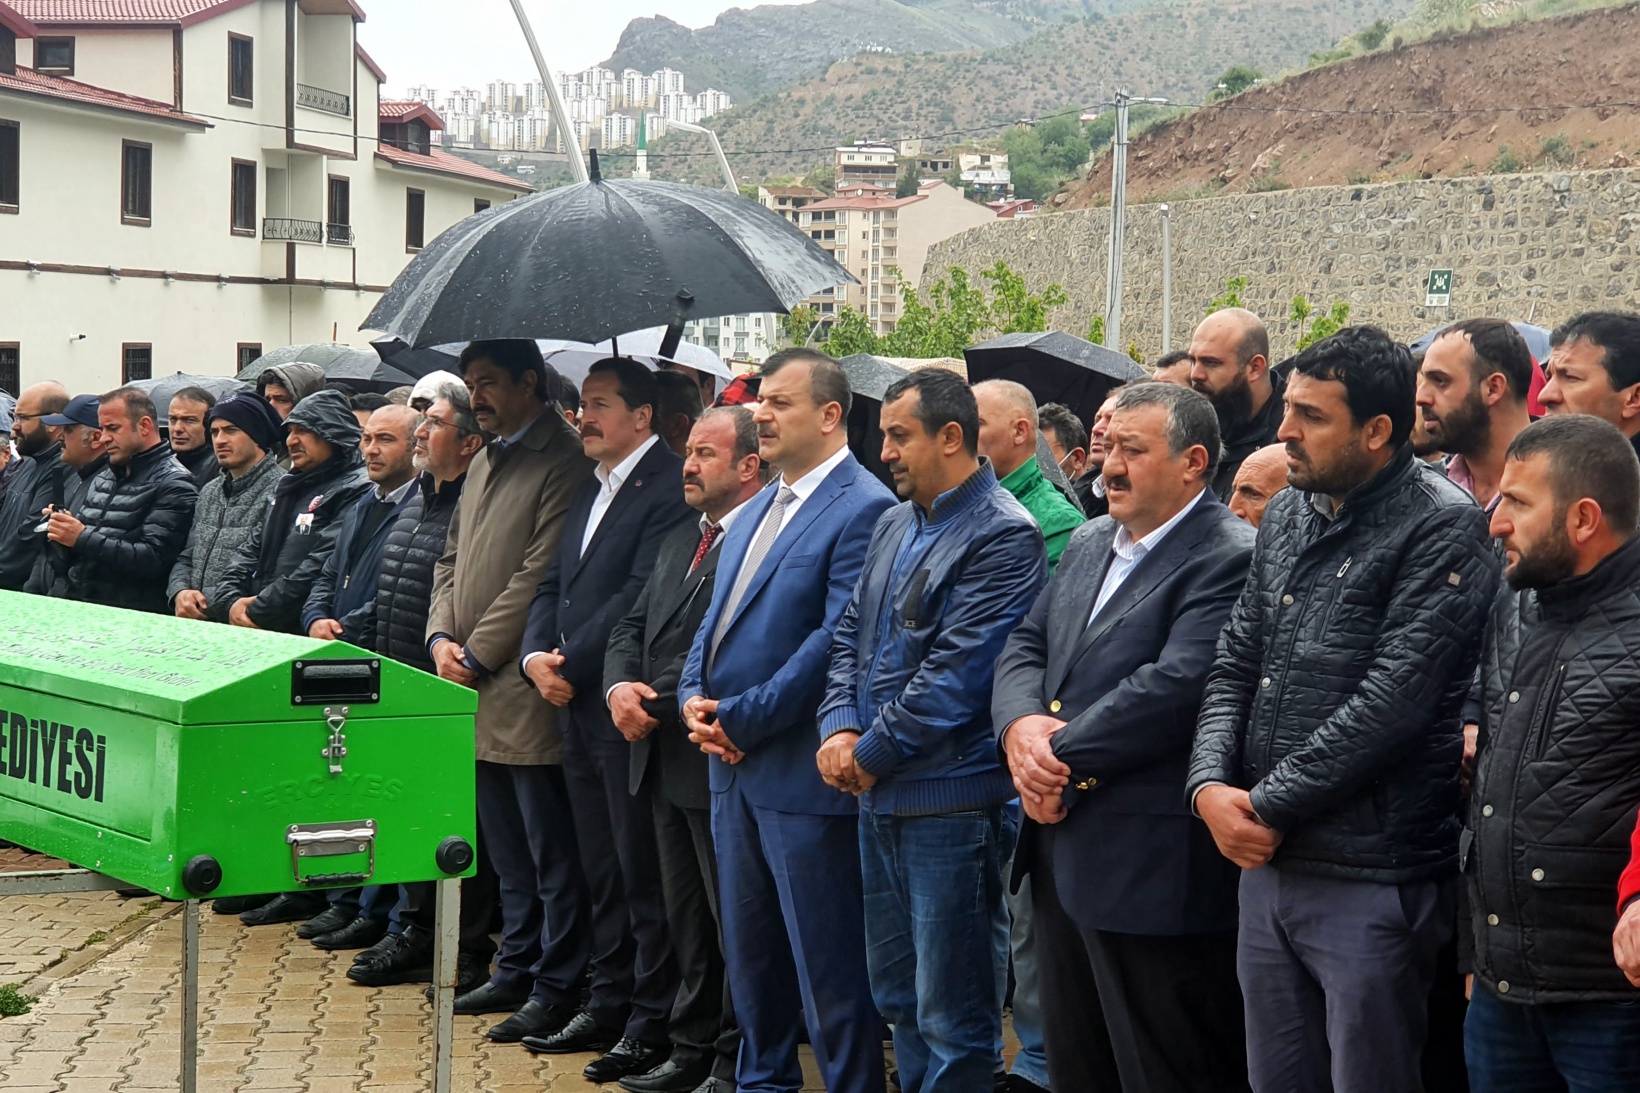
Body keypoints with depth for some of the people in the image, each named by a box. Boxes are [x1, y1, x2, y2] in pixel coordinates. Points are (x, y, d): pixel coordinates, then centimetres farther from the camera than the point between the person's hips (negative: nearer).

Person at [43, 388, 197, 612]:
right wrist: (63, 530, 4)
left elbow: (154, 560, -15)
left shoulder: (173, 484, -5)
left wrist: (83, 539, -15)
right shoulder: (103, 478, 20)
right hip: (75, 606, 7)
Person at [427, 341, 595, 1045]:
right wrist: (442, 637, 3)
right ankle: (517, 972, 26)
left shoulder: (562, 463, -12)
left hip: (526, 694, -9)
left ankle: (557, 988, 6)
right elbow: (453, 559, 20)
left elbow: (540, 575, -17)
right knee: (508, 855, 17)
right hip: (478, 696, 9)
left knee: (551, 854, -1)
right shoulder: (484, 462, 17)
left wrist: (479, 653, -14)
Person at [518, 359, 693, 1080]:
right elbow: (554, 585, 17)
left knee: (642, 871, -2)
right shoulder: (590, 491, 17)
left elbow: (639, 595, -20)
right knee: (602, 869, 15)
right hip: (577, 703, 9)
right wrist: (535, 655, -1)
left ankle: (652, 1023, 5)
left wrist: (571, 662, -15)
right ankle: (608, 1007, 24)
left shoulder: (668, 488, -13)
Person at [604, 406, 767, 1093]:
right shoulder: (681, 541, 16)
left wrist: (663, 700, -20)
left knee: (736, 922, 1)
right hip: (666, 760, 9)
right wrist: (619, 686, -2)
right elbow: (634, 626, 17)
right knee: (687, 921, 17)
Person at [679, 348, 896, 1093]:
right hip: (733, 767, 9)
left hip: (802, 774, -9)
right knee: (749, 953, 19)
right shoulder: (756, 510, 15)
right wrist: (695, 695, -2)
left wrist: (742, 720, -17)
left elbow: (837, 639, -20)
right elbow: (717, 618, 17)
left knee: (827, 965, 0)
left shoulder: (863, 510, -14)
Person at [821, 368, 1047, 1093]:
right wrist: (838, 729, -3)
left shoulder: (1005, 537, -14)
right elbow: (850, 636, 15)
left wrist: (871, 755, -13)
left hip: (952, 803, -9)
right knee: (898, 997, 18)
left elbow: (956, 672, -20)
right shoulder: (894, 526, 14)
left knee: (951, 1013, -1)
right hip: (881, 798, 9)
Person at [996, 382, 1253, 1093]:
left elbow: (1175, 686, -23)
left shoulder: (1229, 559, -13)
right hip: (1063, 851, 9)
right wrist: (1020, 725, -8)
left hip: (1151, 868, -9)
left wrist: (1061, 758, -15)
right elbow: (1027, 646, 14)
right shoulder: (1089, 544, 16)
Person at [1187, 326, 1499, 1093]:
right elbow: (1235, 667, 13)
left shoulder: (1441, 531, -11)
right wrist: (1210, 784, -4)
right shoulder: (1287, 517, 12)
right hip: (1266, 863, 7)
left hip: (1372, 881, -7)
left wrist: (1269, 807, -13)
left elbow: (1392, 704, -18)